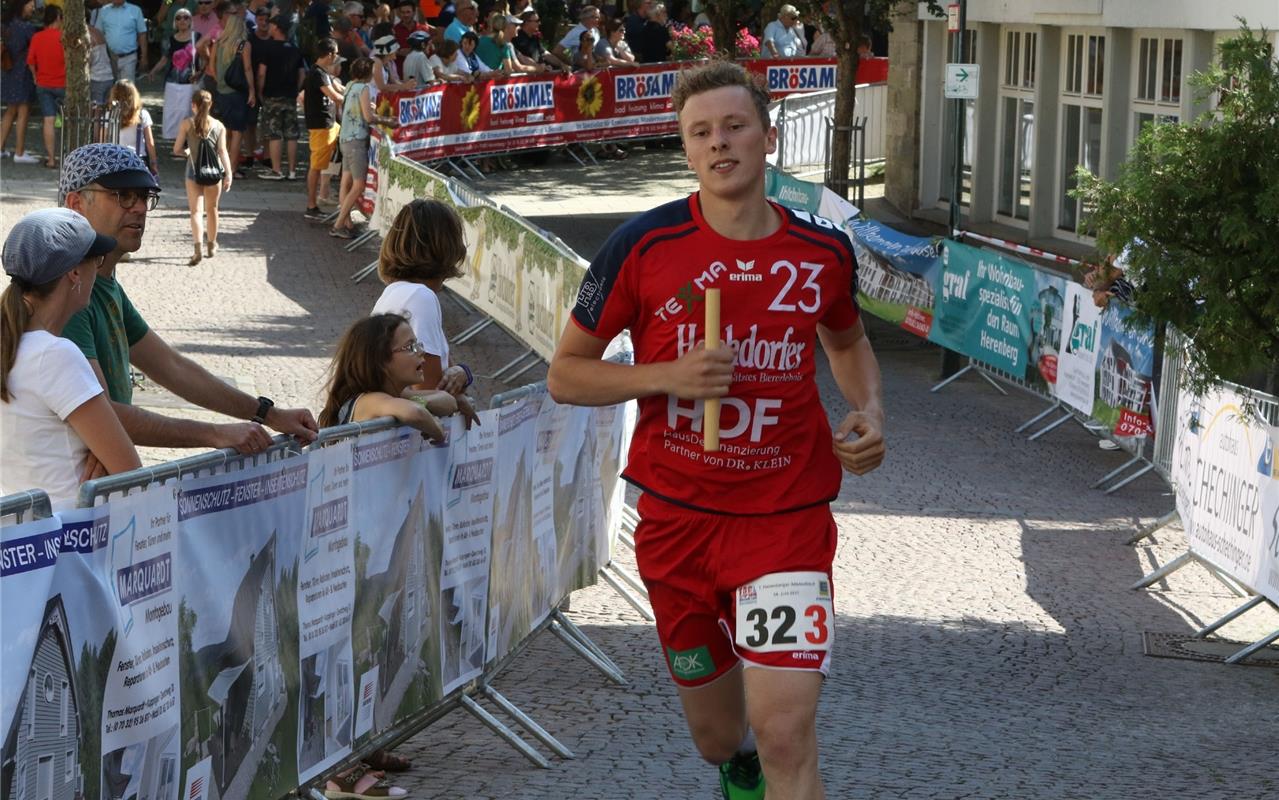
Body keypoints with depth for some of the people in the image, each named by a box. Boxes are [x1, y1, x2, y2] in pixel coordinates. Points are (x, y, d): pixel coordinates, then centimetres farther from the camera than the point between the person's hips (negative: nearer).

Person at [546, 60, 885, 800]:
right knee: (716, 734, 17)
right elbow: (565, 374, -1)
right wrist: (666, 376, -17)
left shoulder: (824, 251, 0)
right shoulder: (644, 246, -7)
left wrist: (869, 411, 3)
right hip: (676, 517, 1)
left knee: (784, 733, -17)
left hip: (787, 517, -1)